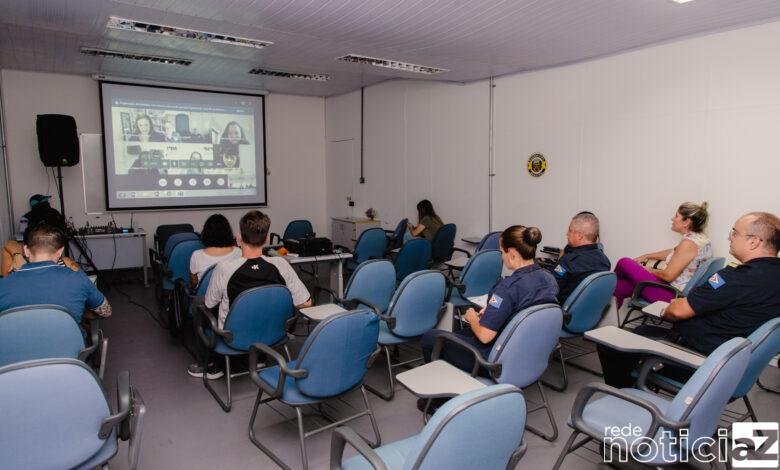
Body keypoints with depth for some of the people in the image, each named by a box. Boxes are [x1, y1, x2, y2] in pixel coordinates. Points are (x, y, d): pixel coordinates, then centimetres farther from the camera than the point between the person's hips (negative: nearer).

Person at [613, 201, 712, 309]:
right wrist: (646, 256, 28)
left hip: (671, 295, -10)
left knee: (625, 263, 1)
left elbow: (668, 275, -22)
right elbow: (673, 253, 25)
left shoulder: (689, 243, -23)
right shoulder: (701, 238, 8)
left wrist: (651, 270, -1)